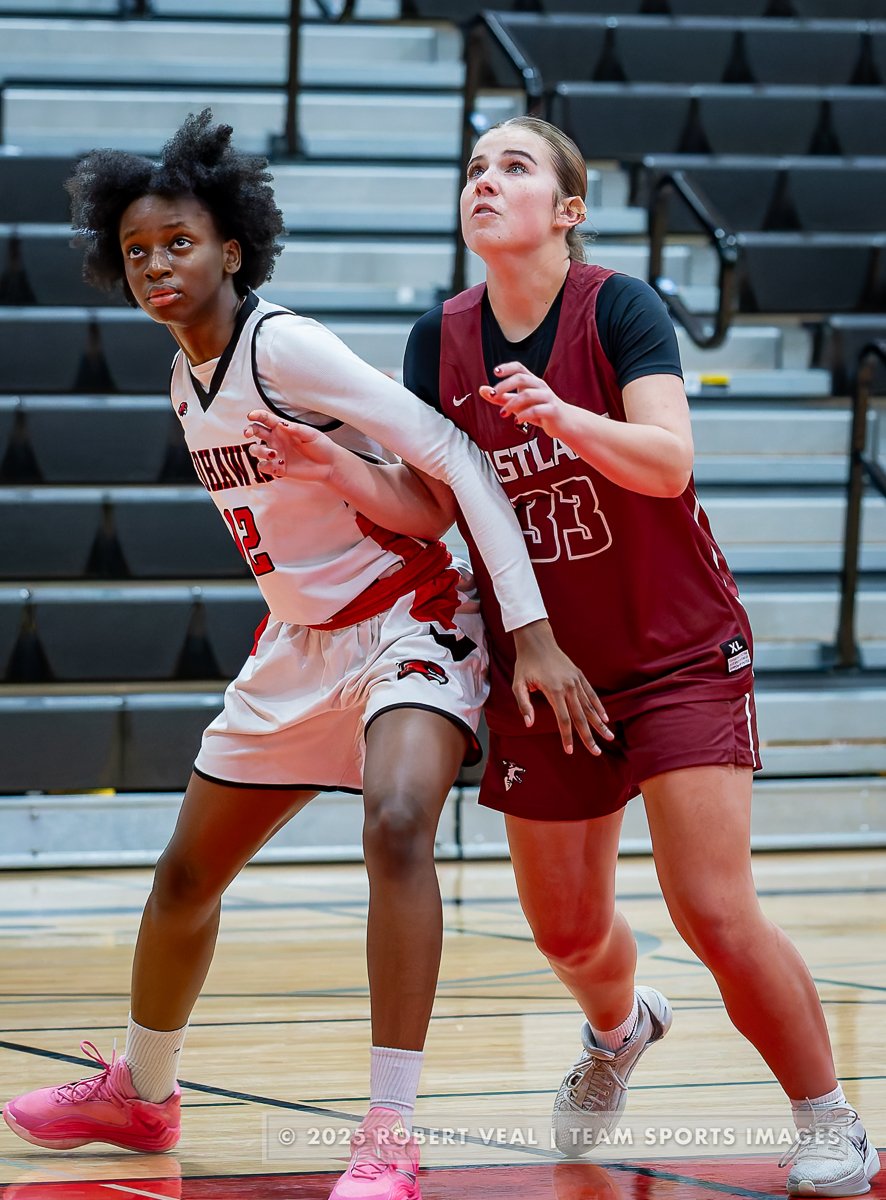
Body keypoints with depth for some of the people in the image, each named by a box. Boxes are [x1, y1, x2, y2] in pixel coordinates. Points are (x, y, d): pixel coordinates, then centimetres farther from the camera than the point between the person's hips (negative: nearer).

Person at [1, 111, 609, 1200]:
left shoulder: (281, 346, -20)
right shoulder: (188, 383, 4)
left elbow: (454, 460, -24)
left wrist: (533, 635, -29)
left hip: (406, 624, -9)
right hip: (298, 641, 9)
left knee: (397, 824, -34)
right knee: (187, 872, 17)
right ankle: (139, 1092, 41)